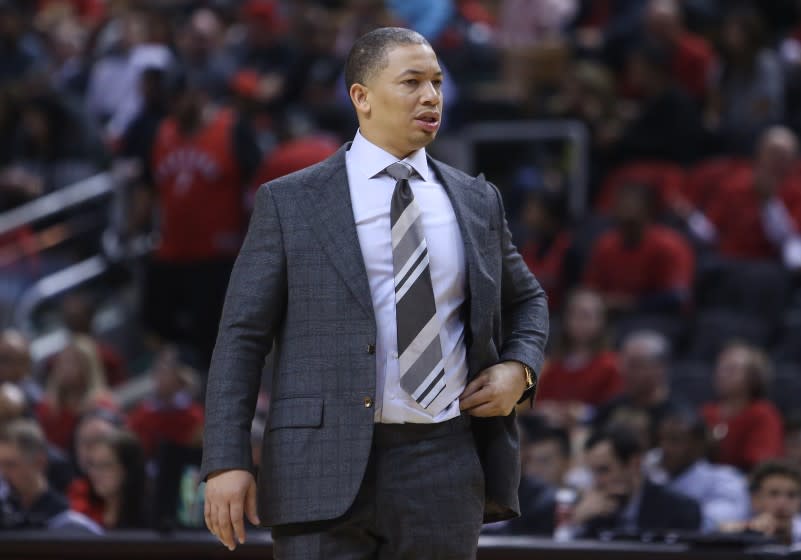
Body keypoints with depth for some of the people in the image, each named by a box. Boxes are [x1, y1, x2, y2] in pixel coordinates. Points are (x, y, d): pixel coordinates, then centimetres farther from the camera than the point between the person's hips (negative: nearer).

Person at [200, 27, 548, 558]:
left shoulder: (476, 202, 12)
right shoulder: (291, 202, 2)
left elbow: (526, 302, 27)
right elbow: (242, 337, 0)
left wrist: (519, 370, 4)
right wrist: (226, 462, -9)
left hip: (442, 469, 3)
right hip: (326, 472, -3)